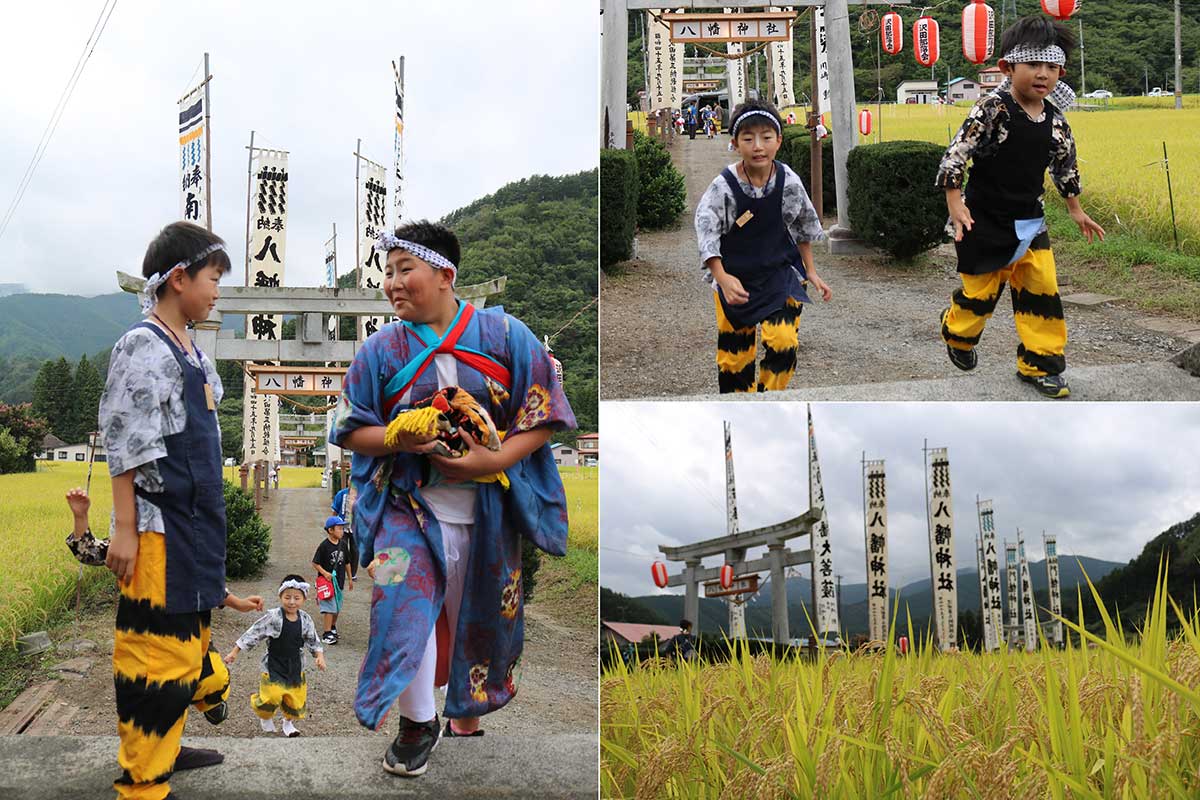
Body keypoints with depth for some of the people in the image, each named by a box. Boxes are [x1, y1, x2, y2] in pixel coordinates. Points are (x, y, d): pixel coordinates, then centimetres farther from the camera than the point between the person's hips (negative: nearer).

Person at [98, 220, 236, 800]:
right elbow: (125, 445, -16)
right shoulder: (143, 348, -11)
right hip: (160, 529, -10)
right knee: (158, 651, -6)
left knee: (189, 641, 17)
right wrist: (124, 529, -18)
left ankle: (164, 747, 31)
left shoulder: (192, 354, 16)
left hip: (196, 528, 10)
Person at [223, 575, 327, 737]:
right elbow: (254, 633, -11)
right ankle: (266, 718, 21)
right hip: (274, 666, -4)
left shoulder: (305, 620, -4)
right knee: (271, 696, -13)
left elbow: (313, 641, 8)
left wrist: (320, 656, -7)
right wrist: (234, 652, -9)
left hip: (295, 666, 4)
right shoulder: (273, 617, -16)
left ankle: (288, 722, 38)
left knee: (296, 699, 8)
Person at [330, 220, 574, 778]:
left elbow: (544, 416, -4)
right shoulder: (381, 349, 0)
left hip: (488, 509, 0)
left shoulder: (505, 335, -4)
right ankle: (418, 722, 3)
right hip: (409, 505, 0)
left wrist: (494, 460, -19)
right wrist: (397, 438, -17)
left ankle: (467, 720, 38)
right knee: (404, 600, -19)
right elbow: (351, 431, 5)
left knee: (480, 615, 12)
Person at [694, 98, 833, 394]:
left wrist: (811, 271, 9)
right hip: (734, 275, -1)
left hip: (780, 272, 1)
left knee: (783, 342, -18)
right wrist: (722, 278, -39)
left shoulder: (789, 181, -10)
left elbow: (804, 225, 6)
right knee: (734, 354, 8)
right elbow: (705, 232, -24)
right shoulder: (723, 187, -18)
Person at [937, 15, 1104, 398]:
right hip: (985, 222, -5)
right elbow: (955, 153, -18)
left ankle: (1038, 363, 13)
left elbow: (1065, 165, 18)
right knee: (981, 290, 5)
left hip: (1029, 221, 5)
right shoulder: (992, 109, -17)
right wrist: (955, 202, -23)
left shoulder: (1054, 120, 2)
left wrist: (1076, 210, 23)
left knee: (1042, 289, 2)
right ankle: (956, 331, 36)